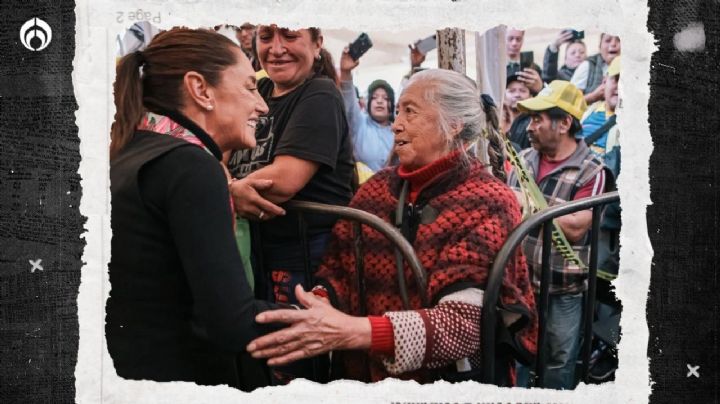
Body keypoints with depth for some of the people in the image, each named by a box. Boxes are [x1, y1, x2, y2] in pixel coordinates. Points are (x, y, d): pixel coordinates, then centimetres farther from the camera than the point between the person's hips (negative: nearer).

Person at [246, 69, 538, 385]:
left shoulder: (487, 204, -9)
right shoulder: (378, 187, 6)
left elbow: (465, 323, -20)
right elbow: (337, 269, 5)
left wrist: (351, 330, -30)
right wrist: (320, 305, -17)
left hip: (450, 387, -4)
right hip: (364, 379, 4)